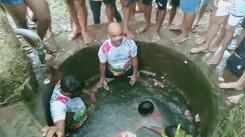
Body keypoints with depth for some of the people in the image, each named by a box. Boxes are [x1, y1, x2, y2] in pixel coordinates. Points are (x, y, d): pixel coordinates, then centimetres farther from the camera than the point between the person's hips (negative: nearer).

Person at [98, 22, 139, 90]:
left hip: (128, 70, 1)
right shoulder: (104, 48, -33)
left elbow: (134, 59, -13)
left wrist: (135, 74, -6)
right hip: (111, 73, 0)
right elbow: (102, 64, -14)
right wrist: (102, 78, -3)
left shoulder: (130, 43, -31)